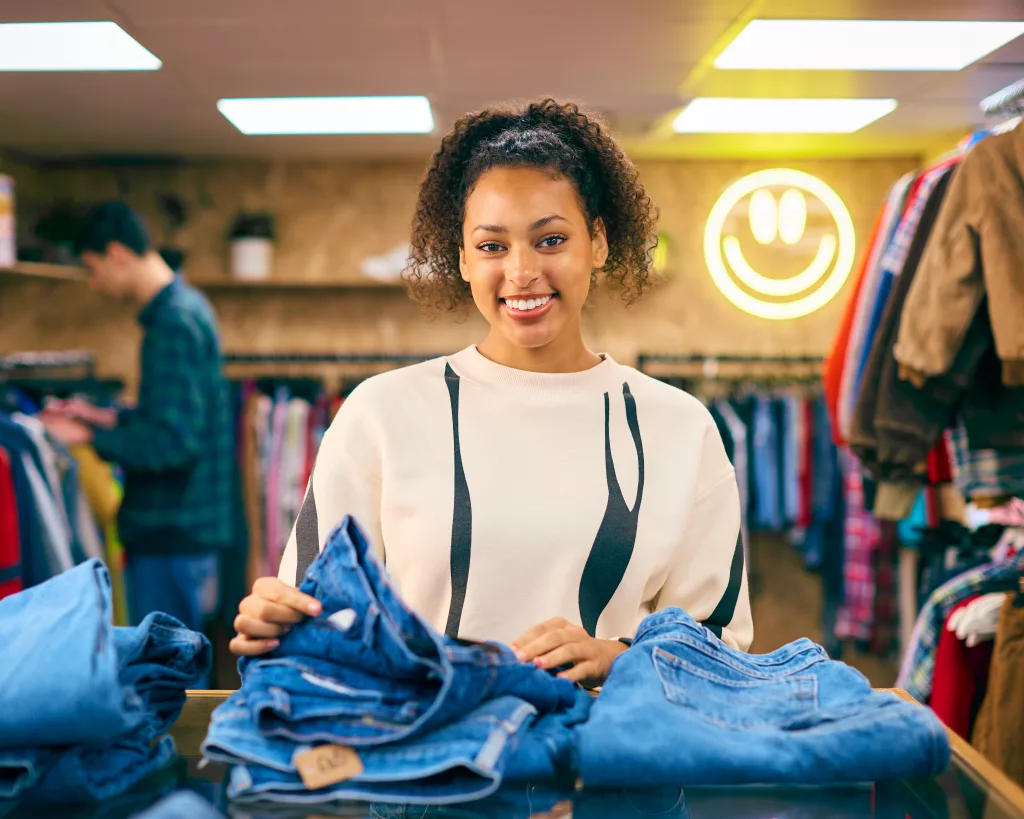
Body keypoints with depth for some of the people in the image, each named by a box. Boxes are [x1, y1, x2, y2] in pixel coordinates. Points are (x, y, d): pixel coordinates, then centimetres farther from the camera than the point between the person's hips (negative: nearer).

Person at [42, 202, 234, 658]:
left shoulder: (174, 321, -18)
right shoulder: (188, 306, 12)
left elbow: (174, 440, -24)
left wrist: (92, 438, -15)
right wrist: (108, 418, 16)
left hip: (170, 535, -10)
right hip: (183, 529, 10)